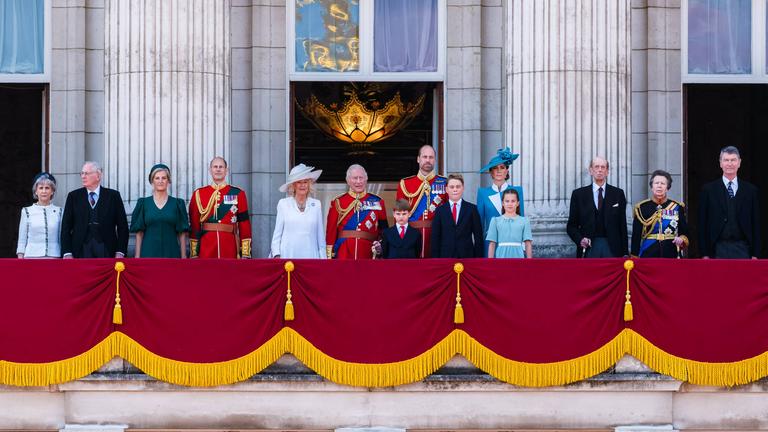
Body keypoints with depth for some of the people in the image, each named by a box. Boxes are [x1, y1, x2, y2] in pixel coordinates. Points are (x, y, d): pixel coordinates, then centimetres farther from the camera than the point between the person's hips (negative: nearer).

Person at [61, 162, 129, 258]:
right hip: (81, 252, 1)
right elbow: (66, 227, 6)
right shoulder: (73, 196, 9)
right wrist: (67, 253, -3)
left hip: (106, 251, 0)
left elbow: (122, 226, 5)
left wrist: (120, 253, -4)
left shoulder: (113, 196, 6)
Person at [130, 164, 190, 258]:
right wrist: (137, 257, -1)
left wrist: (183, 257, -2)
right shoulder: (143, 203, 7)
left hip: (171, 253, 0)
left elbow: (182, 233, 4)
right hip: (149, 253, 0)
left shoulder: (177, 204, 6)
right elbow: (139, 233, 6)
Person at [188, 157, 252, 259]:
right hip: (206, 251, 0)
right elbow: (194, 225, 6)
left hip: (230, 250, 0)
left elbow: (244, 224, 3)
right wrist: (193, 254, 2)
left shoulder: (238, 194, 5)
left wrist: (245, 254, -3)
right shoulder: (199, 194, 7)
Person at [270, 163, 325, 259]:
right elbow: (277, 233, 8)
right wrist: (276, 255, 0)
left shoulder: (316, 205, 9)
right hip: (288, 256, -1)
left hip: (310, 255, 1)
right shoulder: (283, 204, 6)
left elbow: (320, 236, 11)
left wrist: (322, 257, 7)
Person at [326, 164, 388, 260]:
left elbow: (384, 231, 9)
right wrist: (329, 257, -2)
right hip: (344, 255, -1)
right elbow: (331, 231, 3)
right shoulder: (338, 203, 4)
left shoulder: (378, 202, 7)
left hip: (368, 255, 1)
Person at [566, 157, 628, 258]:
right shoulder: (578, 194, 7)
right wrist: (580, 239, -11)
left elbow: (622, 225, 9)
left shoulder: (618, 194, 9)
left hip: (612, 248, 1)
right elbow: (571, 225, 9)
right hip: (589, 248, -1)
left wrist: (625, 253, 4)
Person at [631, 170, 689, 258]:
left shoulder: (677, 207, 7)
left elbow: (685, 232, 11)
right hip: (648, 255, -1)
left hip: (672, 255, 1)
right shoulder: (642, 208, 3)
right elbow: (636, 237, 4)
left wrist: (681, 239, -11)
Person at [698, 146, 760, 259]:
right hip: (718, 250, -1)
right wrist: (704, 254, -2)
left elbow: (756, 224, 8)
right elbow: (702, 224, 4)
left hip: (742, 250, 1)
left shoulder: (751, 190, 8)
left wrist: (755, 255, 2)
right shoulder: (708, 190, 5)